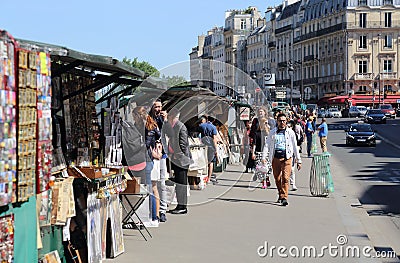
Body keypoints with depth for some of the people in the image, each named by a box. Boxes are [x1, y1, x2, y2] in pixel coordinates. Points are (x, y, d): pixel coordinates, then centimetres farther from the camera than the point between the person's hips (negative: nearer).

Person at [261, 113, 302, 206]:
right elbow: (267, 145, 9)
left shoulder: (290, 132, 9)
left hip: (286, 157, -2)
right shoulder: (273, 132, 11)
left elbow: (295, 147, 12)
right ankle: (280, 195, 26)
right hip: (275, 157, 2)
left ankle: (284, 197, -15)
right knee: (277, 178, 8)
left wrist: (298, 160, 11)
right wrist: (264, 157, -4)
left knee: (285, 178, -14)